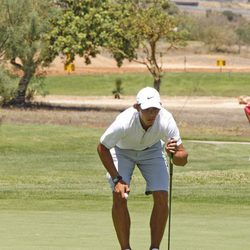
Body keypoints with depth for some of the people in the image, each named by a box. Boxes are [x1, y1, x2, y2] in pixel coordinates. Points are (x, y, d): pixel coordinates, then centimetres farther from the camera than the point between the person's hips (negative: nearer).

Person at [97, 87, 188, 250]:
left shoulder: (166, 120, -36)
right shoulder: (124, 121, -40)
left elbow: (183, 159, -31)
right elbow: (102, 148, -22)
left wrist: (174, 153, -55)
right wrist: (117, 179, -25)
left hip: (152, 149, 2)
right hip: (122, 150, -2)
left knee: (162, 198, -13)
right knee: (119, 198, -17)